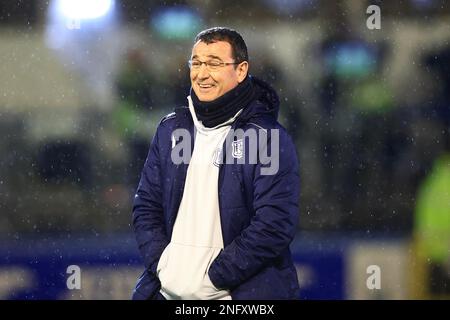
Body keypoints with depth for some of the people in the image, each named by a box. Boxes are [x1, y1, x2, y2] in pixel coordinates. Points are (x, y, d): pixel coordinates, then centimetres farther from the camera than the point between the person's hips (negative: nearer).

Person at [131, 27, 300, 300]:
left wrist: (211, 278, -16)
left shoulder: (270, 139, -8)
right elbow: (146, 206, 11)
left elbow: (275, 225, -15)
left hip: (242, 292, -4)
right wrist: (163, 266, -6)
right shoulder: (171, 129, 9)